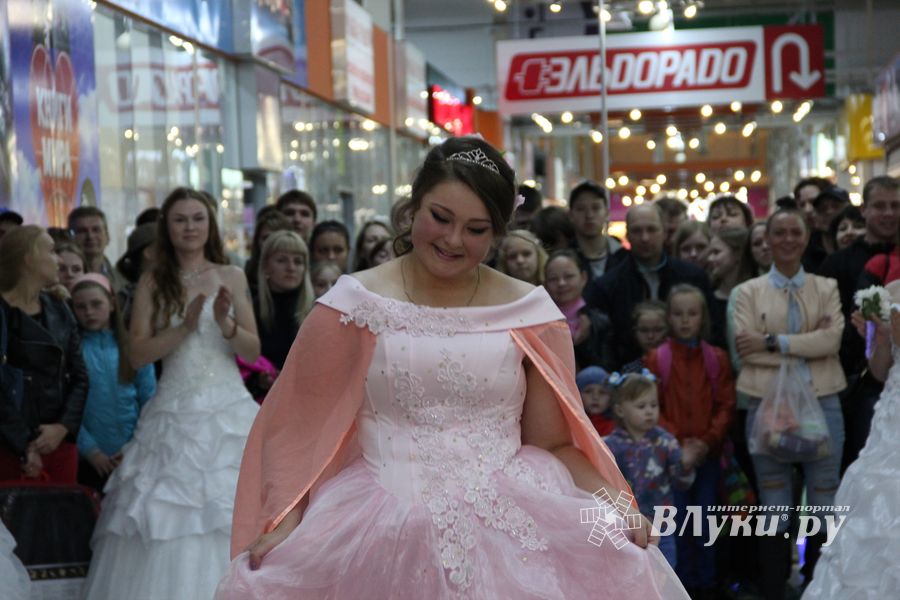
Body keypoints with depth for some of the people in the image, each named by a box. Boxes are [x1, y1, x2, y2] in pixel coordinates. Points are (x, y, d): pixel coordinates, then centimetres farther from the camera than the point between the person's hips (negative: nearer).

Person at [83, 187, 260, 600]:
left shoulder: (231, 277, 8)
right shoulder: (153, 283, 7)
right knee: (168, 516, -5)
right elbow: (137, 354, -2)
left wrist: (225, 323, -13)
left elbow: (253, 350, 6)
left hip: (228, 410, 0)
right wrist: (186, 326, -13)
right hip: (174, 412, 0)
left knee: (231, 524, -5)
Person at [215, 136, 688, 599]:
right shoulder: (353, 306, 2)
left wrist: (613, 503, -8)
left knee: (621, 561, -21)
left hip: (512, 523, 1)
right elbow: (306, 428, 4)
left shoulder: (529, 312, 6)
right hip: (382, 527, 0)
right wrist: (283, 522, -10)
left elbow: (554, 441, 8)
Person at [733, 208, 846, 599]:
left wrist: (774, 342, -13)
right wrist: (808, 345, -10)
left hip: (821, 403, 1)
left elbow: (833, 339, -8)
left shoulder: (827, 288, 8)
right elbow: (745, 348, -8)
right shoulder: (748, 292, 5)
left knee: (824, 505, 5)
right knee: (774, 508, 6)